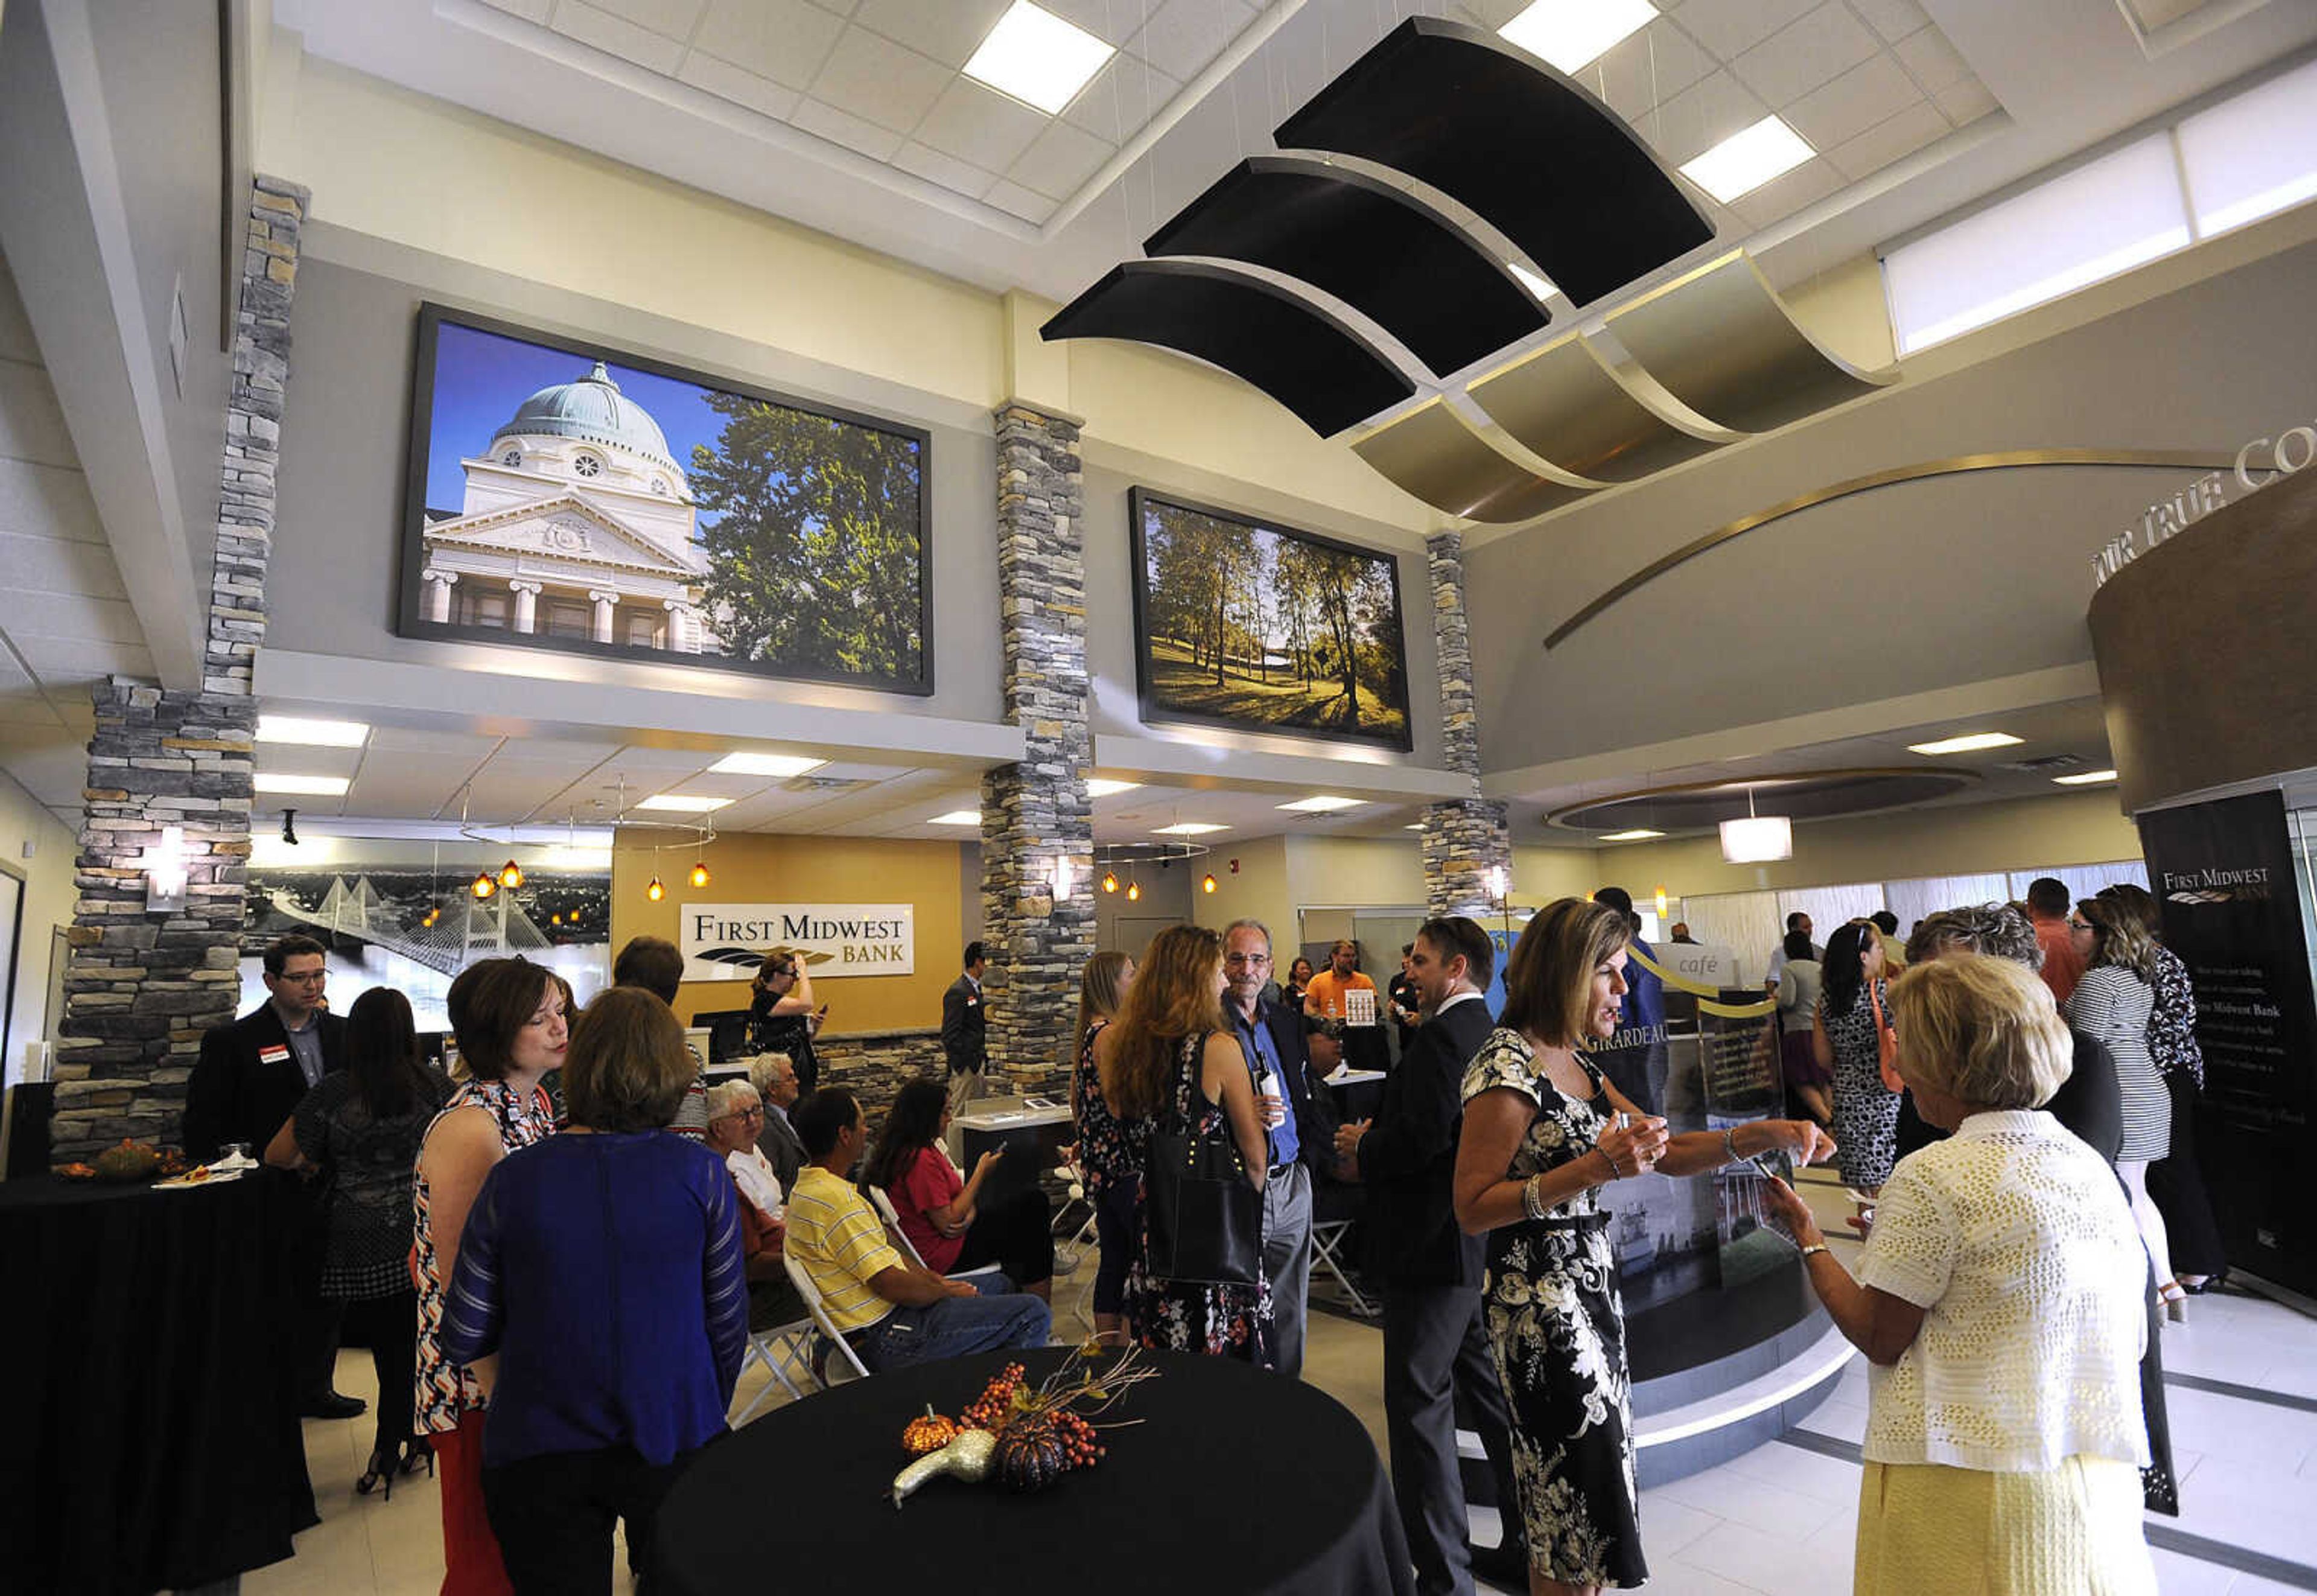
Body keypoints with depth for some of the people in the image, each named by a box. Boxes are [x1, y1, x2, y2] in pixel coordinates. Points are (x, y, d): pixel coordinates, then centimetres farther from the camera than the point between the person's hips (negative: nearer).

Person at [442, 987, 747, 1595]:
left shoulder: (512, 1179, -12)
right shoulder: (699, 1171, -14)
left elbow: (464, 1340, -4)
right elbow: (728, 1323, -6)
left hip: (537, 1453, 1)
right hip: (672, 1440, 0)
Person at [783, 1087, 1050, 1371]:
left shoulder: (809, 1186, 9)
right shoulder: (835, 1199, -26)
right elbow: (892, 1285, -25)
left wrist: (936, 1280, 9)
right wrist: (948, 1291, -8)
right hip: (885, 1338, -11)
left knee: (1001, 1285, 23)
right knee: (1034, 1314, -13)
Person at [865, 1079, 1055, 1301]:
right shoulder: (920, 1160, -25)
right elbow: (947, 1222, -24)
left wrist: (970, 1213, -11)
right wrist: (981, 1173, -17)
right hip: (945, 1256, -10)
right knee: (1032, 1201, -9)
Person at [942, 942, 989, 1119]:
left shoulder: (976, 988, 12)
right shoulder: (958, 992, -16)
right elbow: (950, 1034, -18)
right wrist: (963, 1062, -19)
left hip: (977, 1062, 9)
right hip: (965, 1064, -9)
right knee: (959, 1113, -2)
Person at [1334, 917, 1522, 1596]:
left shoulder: (1444, 1034, -19)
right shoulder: (1486, 1030, 10)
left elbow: (1423, 1135, -28)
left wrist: (1363, 1147, -10)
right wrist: (1375, 1147, 6)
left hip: (1434, 1241, -10)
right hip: (1481, 1241, 10)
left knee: (1418, 1403, 1)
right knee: (1488, 1388, 20)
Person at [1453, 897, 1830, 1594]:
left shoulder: (1573, 1060, 7)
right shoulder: (1506, 1066, -20)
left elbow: (1666, 1151, 9)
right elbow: (1472, 1208, -19)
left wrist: (1766, 1134, -4)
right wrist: (1593, 1169, -26)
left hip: (1590, 1288, 8)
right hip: (1541, 1301, -8)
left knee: (1566, 1504, 19)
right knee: (1578, 1498, 6)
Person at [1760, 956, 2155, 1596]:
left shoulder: (1935, 1175, -19)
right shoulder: (2092, 1165, 2)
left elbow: (1880, 1339, -13)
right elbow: (2131, 1337, 11)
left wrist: (1807, 1238, -1)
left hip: (1966, 1480, -6)